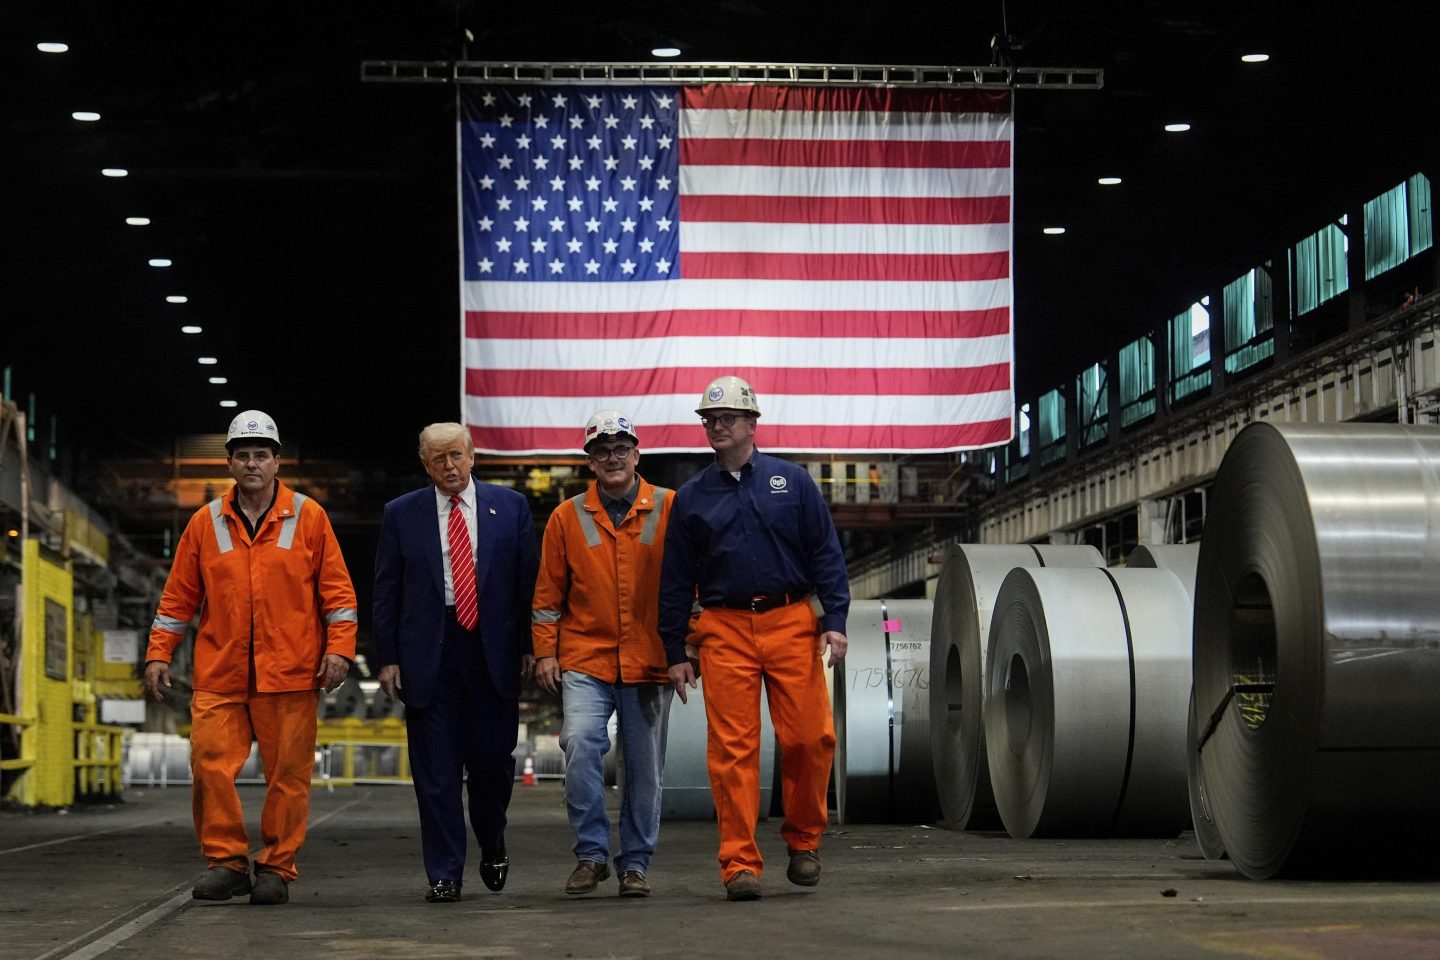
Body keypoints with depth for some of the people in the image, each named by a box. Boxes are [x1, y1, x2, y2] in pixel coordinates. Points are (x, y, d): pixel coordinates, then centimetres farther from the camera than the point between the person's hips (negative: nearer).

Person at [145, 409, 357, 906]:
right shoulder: (206, 523, 10)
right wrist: (159, 654, 8)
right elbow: (179, 595, 14)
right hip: (219, 676, 2)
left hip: (290, 675, -2)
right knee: (210, 764, -7)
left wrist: (339, 649, -3)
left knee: (288, 774, 0)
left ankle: (277, 868, 10)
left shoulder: (308, 517, 5)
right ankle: (226, 861, 3)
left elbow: (336, 589, 5)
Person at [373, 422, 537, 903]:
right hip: (429, 653, 0)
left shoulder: (510, 506, 6)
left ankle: (493, 846, 30)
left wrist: (529, 645, 0)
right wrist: (388, 658, -1)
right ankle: (444, 874, 6)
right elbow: (386, 592, 6)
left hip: (493, 649, 0)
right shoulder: (402, 514, 6)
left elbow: (528, 579, 6)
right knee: (436, 770, 0)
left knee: (493, 758, 3)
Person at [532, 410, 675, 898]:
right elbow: (548, 592, 10)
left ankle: (635, 863, 18)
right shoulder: (568, 517, 6)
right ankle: (591, 853, -7)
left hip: (650, 661, 0)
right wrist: (545, 652, 4)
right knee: (581, 742, -19)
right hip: (585, 660, 0)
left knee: (644, 766, 5)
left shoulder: (670, 509, 3)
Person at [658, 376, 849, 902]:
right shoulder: (691, 498, 11)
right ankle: (740, 862, 0)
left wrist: (835, 620, -3)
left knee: (809, 738, -5)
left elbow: (826, 554, 8)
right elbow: (675, 580, 13)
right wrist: (676, 651, 8)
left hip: (791, 624, 0)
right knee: (732, 748, -5)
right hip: (724, 631, 1)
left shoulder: (792, 482, 9)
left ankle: (804, 839, 17)